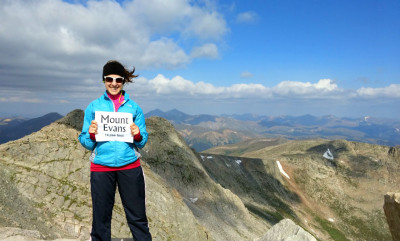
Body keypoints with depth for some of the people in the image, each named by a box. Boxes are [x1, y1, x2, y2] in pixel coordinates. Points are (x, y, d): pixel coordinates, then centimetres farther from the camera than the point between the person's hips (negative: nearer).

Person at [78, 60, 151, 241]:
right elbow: (86, 143, 6)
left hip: (130, 167, 0)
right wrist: (91, 134, -14)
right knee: (101, 217, 10)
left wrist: (138, 135, -14)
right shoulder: (93, 107, 6)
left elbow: (142, 142, 7)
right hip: (101, 168, 0)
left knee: (137, 217, 6)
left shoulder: (134, 107, 6)